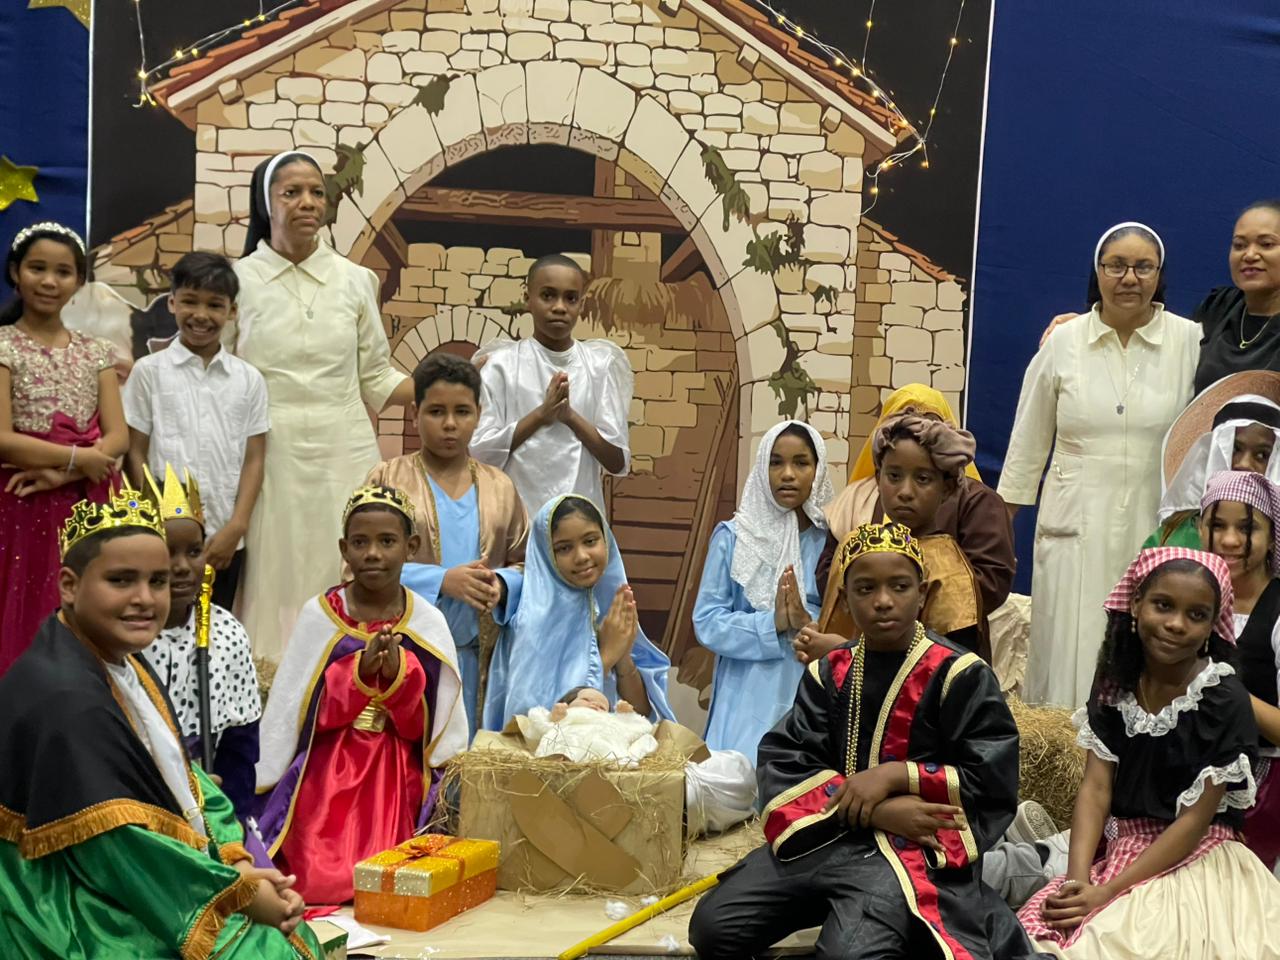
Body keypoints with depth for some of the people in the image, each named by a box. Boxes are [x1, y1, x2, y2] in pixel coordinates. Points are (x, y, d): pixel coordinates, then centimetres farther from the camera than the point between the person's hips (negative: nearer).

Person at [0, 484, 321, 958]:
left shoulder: (124, 666, 9)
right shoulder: (65, 700, -23)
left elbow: (182, 782, 10)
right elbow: (112, 846, -24)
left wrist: (236, 861, -5)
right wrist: (232, 890, -17)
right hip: (87, 922, -9)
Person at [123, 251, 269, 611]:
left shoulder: (249, 379, 6)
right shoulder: (149, 371, 1)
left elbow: (254, 459, 4)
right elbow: (136, 454, 1)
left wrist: (236, 527, -7)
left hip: (225, 538, 2)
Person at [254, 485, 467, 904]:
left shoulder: (427, 625, 1)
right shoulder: (319, 617, -3)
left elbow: (428, 727, 1)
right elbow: (290, 715, -3)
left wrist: (398, 674, -17)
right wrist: (360, 671, -15)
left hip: (398, 786, 1)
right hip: (327, 782, -1)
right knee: (320, 886, -7)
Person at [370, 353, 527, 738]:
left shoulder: (500, 487, 12)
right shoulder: (388, 479, 2)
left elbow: (524, 562, 15)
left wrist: (501, 583, -9)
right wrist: (441, 580, -15)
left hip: (476, 657, 3)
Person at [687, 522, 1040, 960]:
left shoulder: (958, 675, -2)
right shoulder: (828, 673, 11)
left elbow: (994, 779, -4)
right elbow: (781, 763, 1)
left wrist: (896, 776, -12)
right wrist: (878, 811, -14)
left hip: (912, 843, -5)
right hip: (826, 834, 5)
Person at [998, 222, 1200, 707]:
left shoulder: (1191, 341, 1)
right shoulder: (1062, 343, 5)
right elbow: (1028, 445, 11)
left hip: (1155, 531, -1)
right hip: (1076, 529, 1)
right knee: (1069, 666, 1)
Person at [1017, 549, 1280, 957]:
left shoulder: (1224, 700, -12)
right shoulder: (1117, 684, 4)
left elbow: (1194, 820, -13)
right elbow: (1096, 788, -2)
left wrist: (1106, 892, -19)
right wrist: (1078, 879, -18)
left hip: (1194, 861, -4)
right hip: (1116, 851, 4)